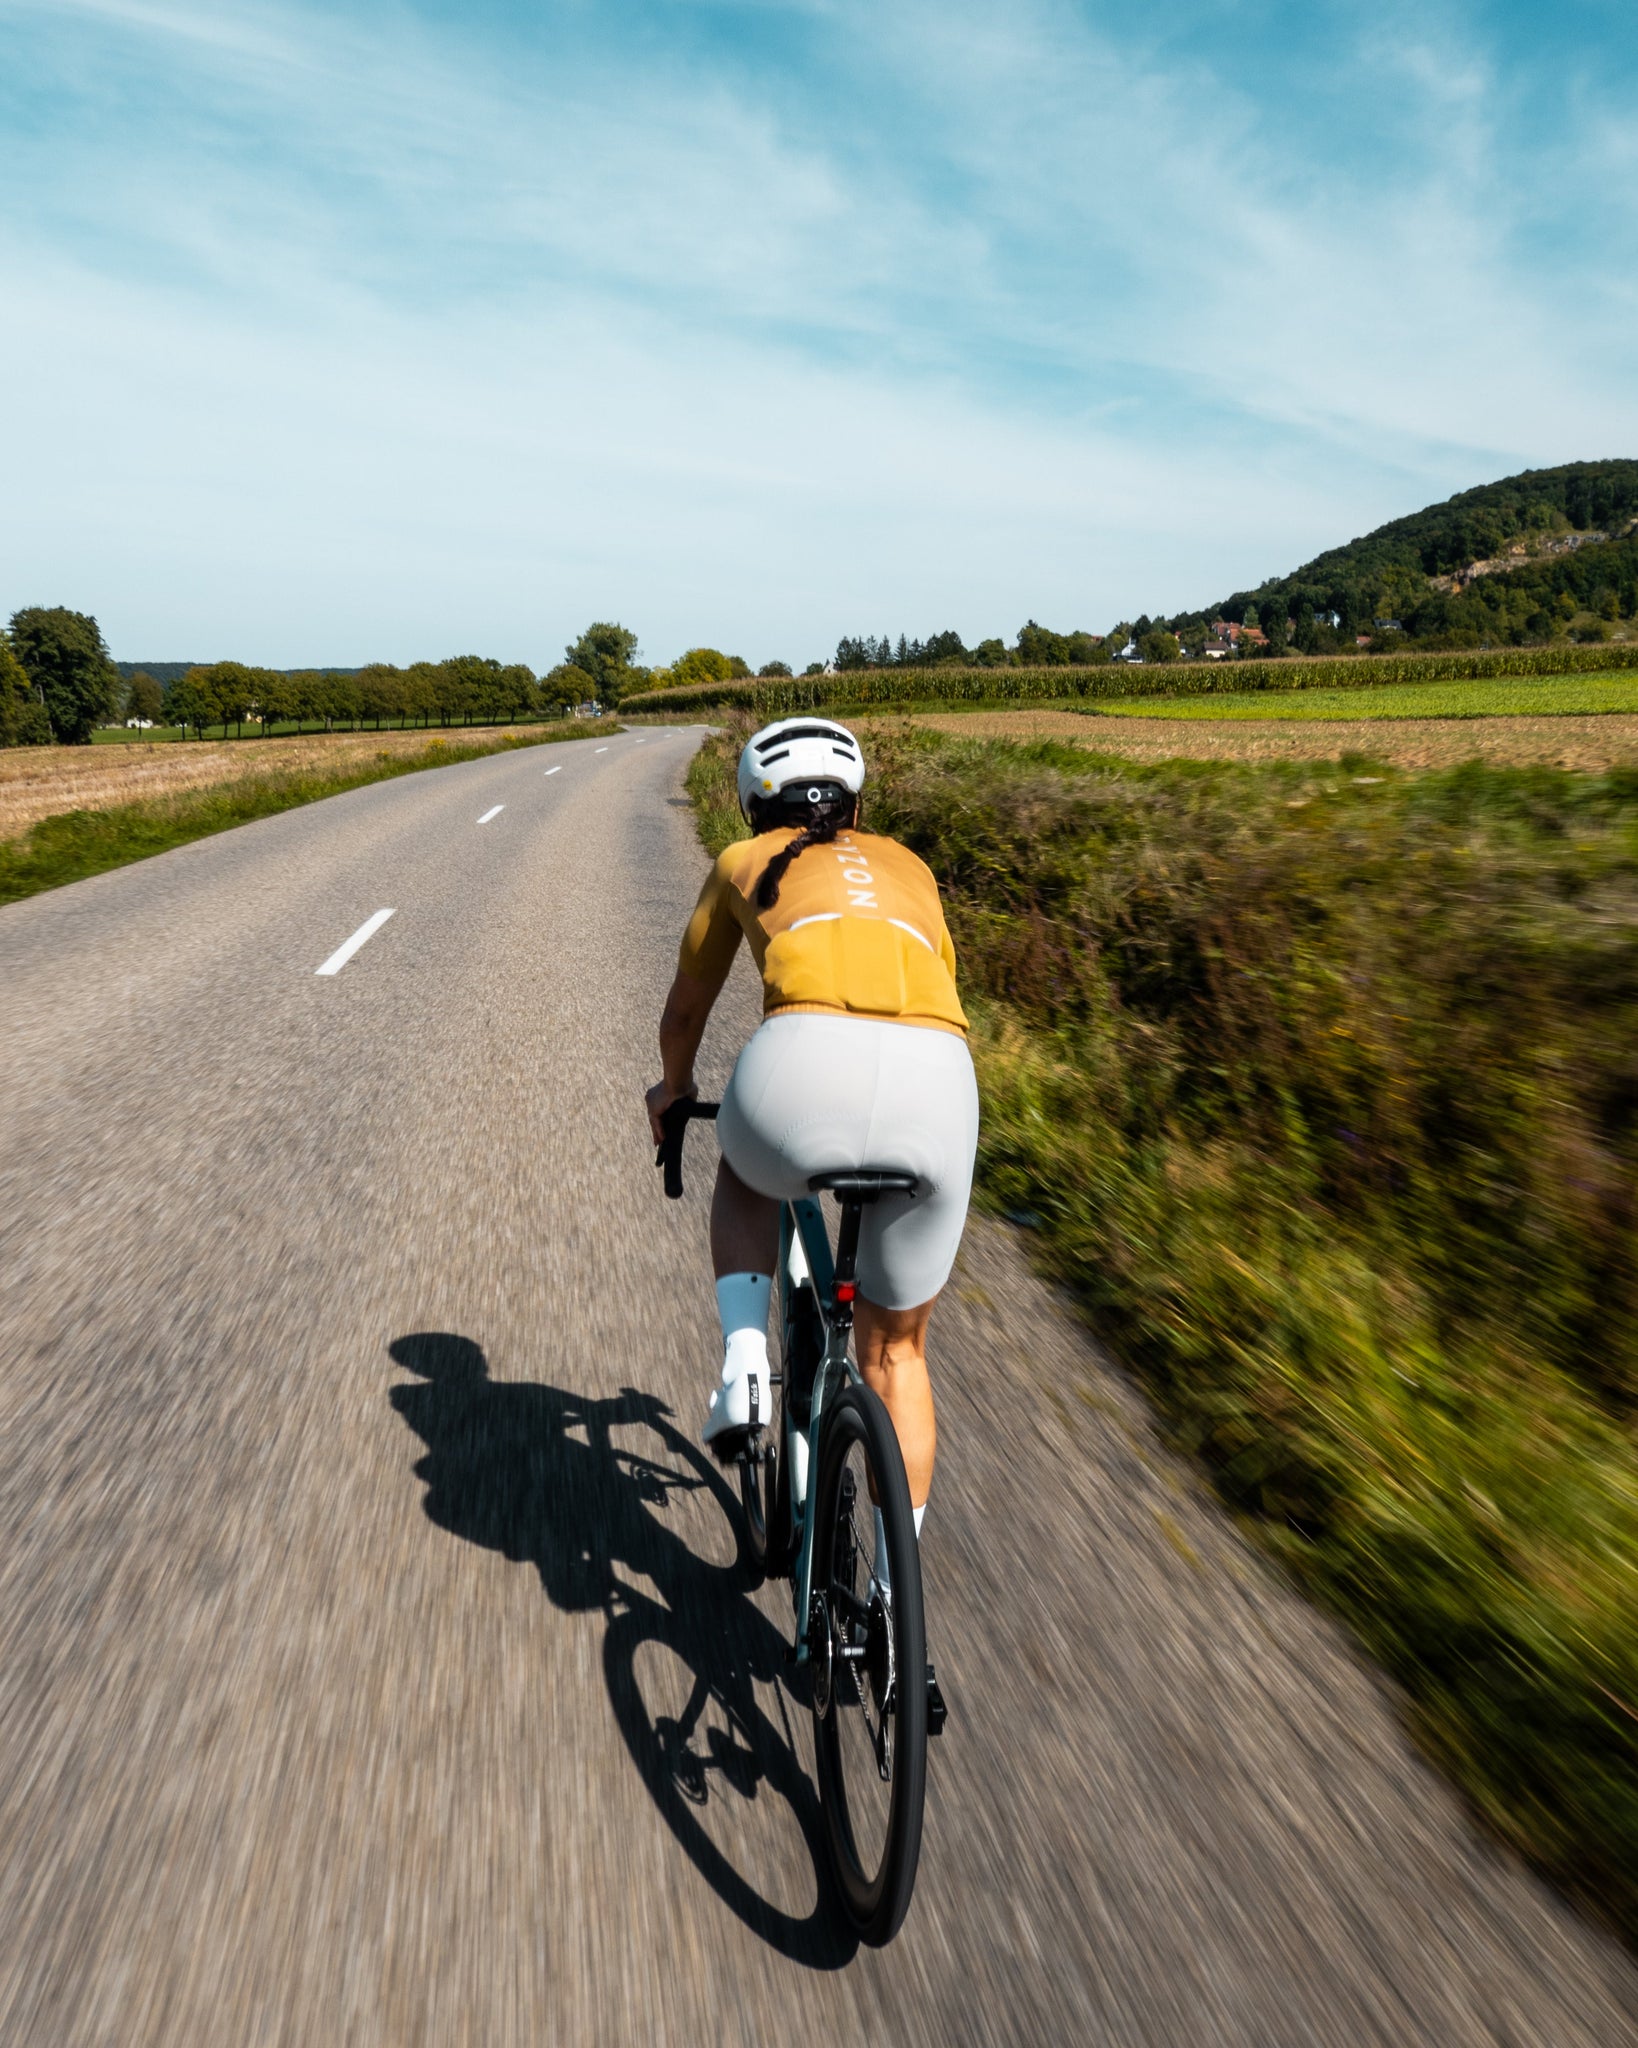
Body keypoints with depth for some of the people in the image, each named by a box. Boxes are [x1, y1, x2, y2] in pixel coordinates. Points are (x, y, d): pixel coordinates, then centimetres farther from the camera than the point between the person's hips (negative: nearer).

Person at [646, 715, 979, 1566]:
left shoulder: (744, 862, 28)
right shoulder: (906, 866, 34)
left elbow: (684, 1011, 38)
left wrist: (672, 1088, 58)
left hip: (805, 1057, -2)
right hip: (938, 1080, 3)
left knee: (744, 1177, 37)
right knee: (895, 1349, 25)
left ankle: (743, 1365, 19)